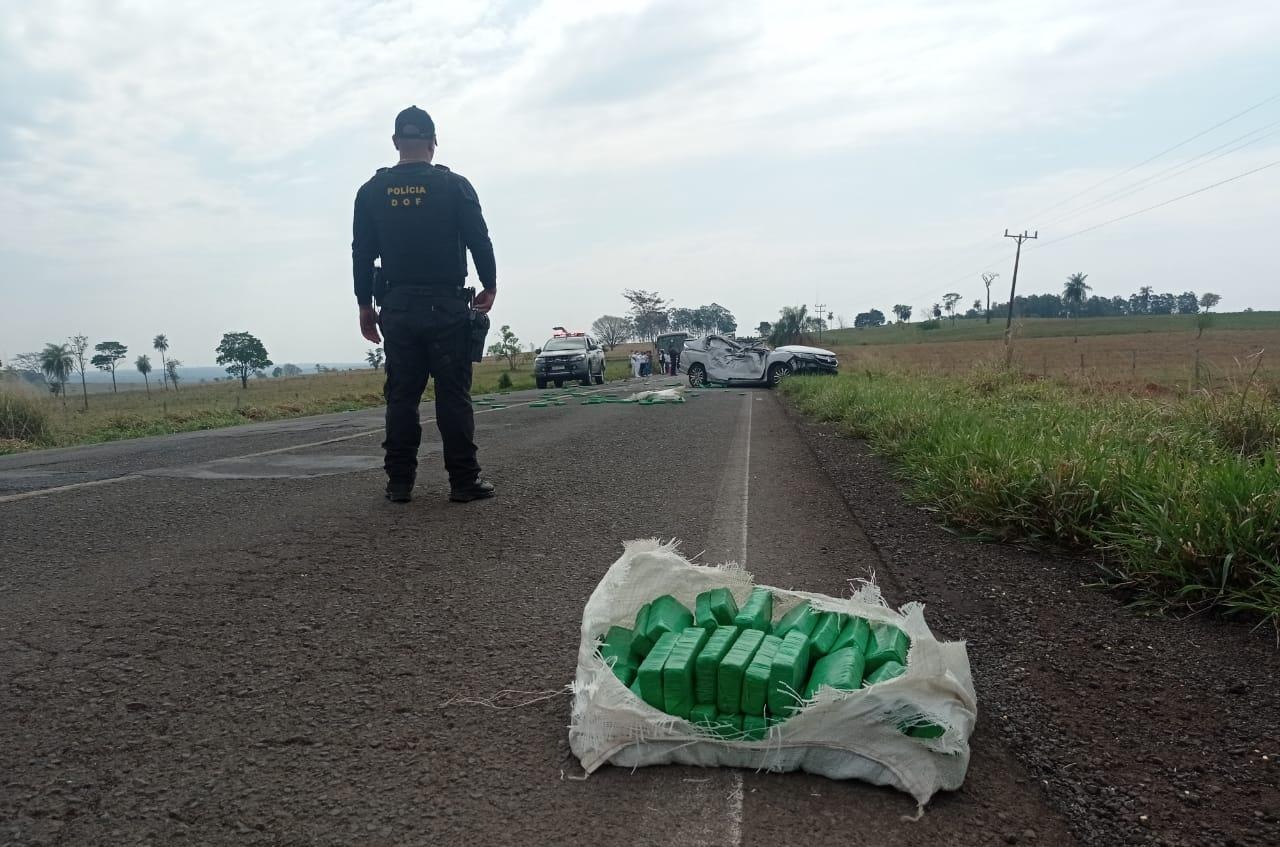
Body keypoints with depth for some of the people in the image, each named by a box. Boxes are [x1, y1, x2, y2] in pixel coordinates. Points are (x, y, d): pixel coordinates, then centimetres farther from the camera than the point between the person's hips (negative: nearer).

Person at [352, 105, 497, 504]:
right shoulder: (454, 186, -1)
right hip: (446, 306, -2)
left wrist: (365, 305, 13)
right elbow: (479, 241, -1)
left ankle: (399, 482, 6)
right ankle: (464, 480, 0)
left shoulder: (372, 191, 6)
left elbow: (362, 252, 7)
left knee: (401, 396, 5)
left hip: (397, 307, 3)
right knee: (453, 394, -1)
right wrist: (489, 286, 12)